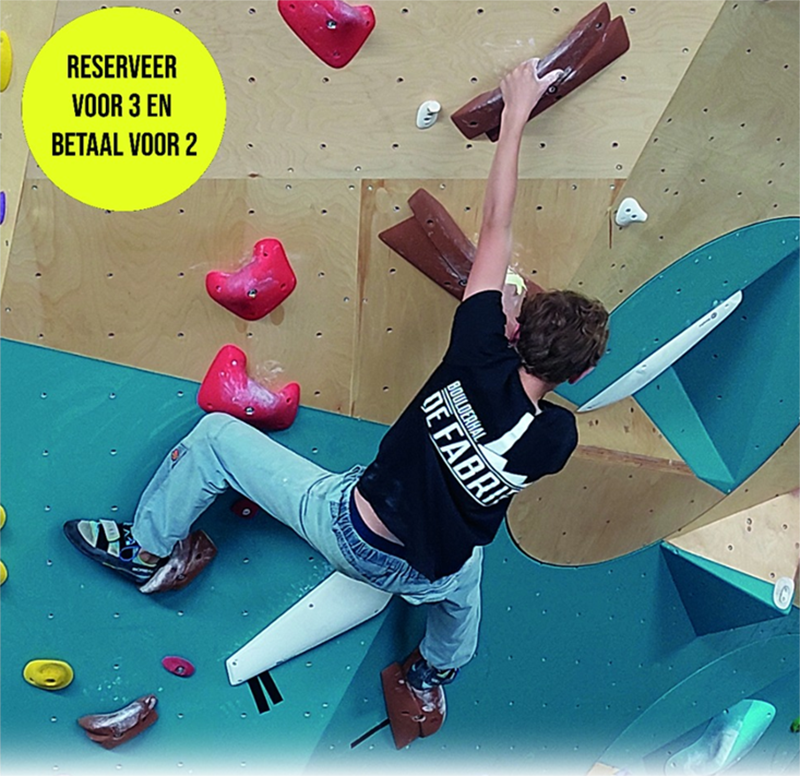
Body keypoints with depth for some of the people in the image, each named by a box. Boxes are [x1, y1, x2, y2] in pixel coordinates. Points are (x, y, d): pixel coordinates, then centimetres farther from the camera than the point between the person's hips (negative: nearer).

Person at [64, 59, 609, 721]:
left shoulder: (478, 363, -26)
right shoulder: (560, 436, -17)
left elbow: (495, 223, -18)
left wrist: (516, 112, -8)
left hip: (350, 529, -4)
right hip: (431, 577, 5)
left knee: (217, 434, 10)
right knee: (462, 584, 44)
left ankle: (147, 549, 28)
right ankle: (432, 680, 69)